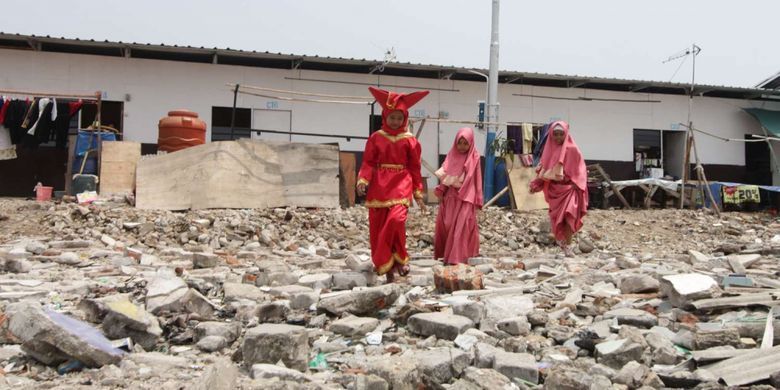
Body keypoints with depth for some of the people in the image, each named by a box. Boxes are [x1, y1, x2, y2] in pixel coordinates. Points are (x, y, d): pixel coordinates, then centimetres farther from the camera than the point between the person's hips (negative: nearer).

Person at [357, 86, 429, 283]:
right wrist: (363, 180, -15)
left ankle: (398, 259, -6)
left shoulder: (410, 140, 5)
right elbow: (368, 163, 4)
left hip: (401, 185, -2)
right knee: (377, 229, 2)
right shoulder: (376, 138, 7)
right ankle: (386, 267, 16)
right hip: (378, 187, 2)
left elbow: (415, 168, 8)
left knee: (396, 220, -26)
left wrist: (418, 194, 8)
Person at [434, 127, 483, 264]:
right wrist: (440, 193, 7)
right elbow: (444, 175, 10)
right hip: (450, 195, 4)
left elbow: (476, 180, -2)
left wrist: (477, 200, -2)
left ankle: (456, 257, -5)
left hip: (466, 197, -4)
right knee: (445, 224, 7)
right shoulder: (452, 155, 6)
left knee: (461, 226, -7)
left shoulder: (474, 158, -4)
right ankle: (444, 253, 20)